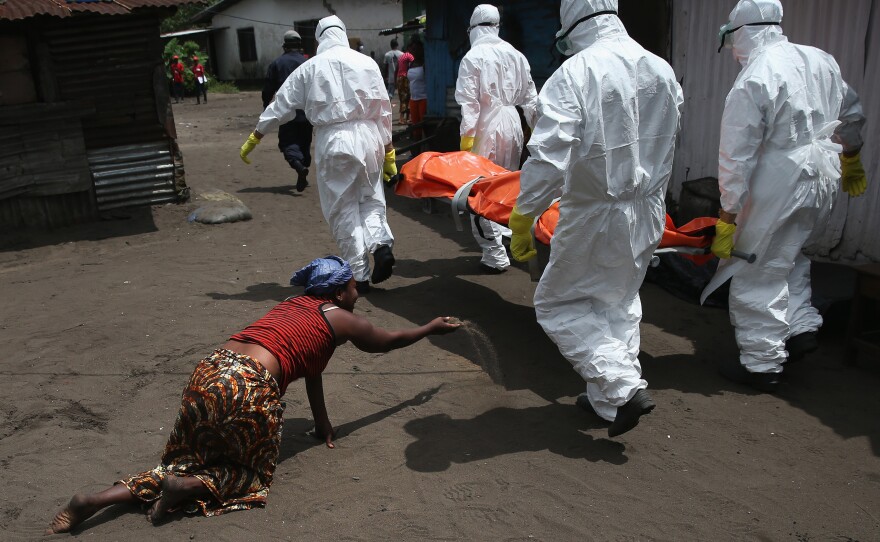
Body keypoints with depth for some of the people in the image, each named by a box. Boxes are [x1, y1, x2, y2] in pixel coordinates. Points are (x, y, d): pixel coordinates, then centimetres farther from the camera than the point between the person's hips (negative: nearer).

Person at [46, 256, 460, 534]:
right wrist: (433, 328, 41)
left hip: (209, 372, 7)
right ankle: (188, 487, -9)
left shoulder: (294, 304, 26)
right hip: (249, 388, -7)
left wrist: (322, 423, 36)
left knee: (188, 460, 21)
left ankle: (98, 499, 6)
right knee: (253, 473, 15)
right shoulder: (342, 319, 7)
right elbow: (389, 340, 24)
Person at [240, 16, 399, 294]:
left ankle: (359, 275, 7)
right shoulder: (366, 62, 6)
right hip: (368, 136, 2)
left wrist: (254, 137, 18)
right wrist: (387, 150, 13)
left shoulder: (310, 67, 5)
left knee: (343, 208, 6)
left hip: (333, 141, -1)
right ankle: (381, 244, -10)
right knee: (371, 198, 16)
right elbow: (383, 108, 6)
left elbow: (281, 105, 9)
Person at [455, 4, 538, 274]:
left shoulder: (473, 57, -9)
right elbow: (529, 96, 10)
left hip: (487, 127, -6)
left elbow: (469, 102, -13)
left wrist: (466, 137, -11)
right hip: (512, 124, 6)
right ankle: (509, 238, 29)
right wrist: (537, 127, 18)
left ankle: (495, 254, 2)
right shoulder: (515, 54, 7)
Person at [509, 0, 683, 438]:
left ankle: (622, 388, 1)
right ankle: (607, 397, 31)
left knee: (559, 305, 11)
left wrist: (522, 218, -19)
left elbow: (547, 158, -26)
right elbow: (666, 145, 12)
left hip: (594, 217, -7)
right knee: (619, 303, 23)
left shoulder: (575, 73, -19)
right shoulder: (661, 70, 4)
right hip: (647, 214, 7)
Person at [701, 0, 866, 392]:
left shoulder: (751, 82, -16)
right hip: (822, 183, 8)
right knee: (789, 255, 26)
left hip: (778, 188, -8)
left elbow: (737, 157, -17)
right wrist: (851, 160, 36)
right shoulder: (820, 60, 7)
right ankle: (802, 327, 21)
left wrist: (727, 217, -12)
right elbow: (851, 115, 20)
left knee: (759, 274, 2)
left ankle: (761, 365, 9)